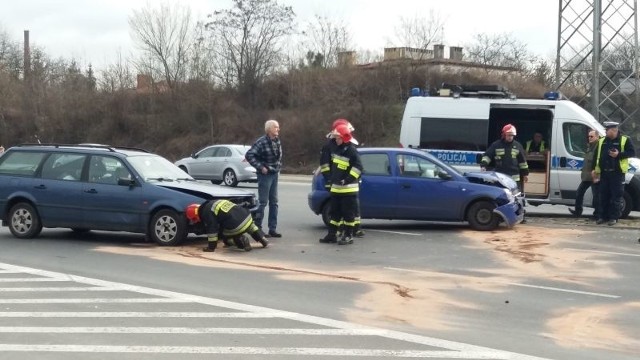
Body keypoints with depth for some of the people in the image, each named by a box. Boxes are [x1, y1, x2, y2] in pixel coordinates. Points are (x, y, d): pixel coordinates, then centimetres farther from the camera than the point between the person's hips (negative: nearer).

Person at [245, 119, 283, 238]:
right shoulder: (261, 142, -17)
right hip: (265, 175, -7)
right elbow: (249, 155, -21)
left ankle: (273, 229, 14)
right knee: (263, 202, -3)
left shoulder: (277, 141, 5)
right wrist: (260, 167, -20)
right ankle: (257, 228, 5)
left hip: (274, 174, 7)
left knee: (274, 202, 9)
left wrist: (278, 167, 14)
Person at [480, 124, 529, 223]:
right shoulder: (496, 145, 2)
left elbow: (522, 160, 13)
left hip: (514, 176, 1)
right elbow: (487, 155, 1)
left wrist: (525, 173, 13)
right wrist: (483, 165, -15)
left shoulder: (517, 146, 9)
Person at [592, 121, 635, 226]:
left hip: (617, 173, -5)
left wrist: (619, 154, -19)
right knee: (604, 196, 8)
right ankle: (603, 216, 15)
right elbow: (596, 155, 16)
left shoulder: (625, 140, -2)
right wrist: (595, 169, 11)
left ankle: (613, 217, 1)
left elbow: (632, 152, -6)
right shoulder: (602, 141, 12)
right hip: (604, 173, 5)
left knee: (616, 196, -3)